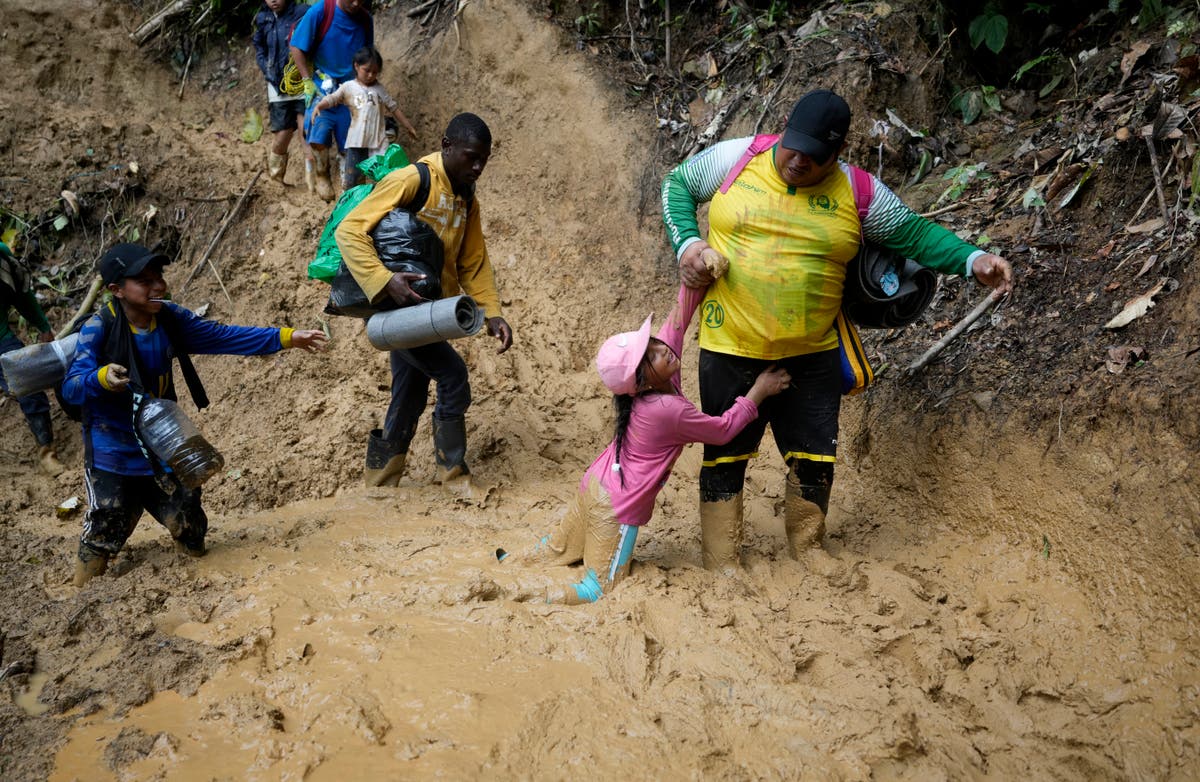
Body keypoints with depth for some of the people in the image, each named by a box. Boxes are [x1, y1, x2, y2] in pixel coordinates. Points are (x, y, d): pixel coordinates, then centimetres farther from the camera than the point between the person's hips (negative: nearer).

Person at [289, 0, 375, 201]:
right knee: (319, 131, -18)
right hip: (322, 85, -3)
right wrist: (307, 82, -11)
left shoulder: (365, 20, 0)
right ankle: (322, 176, 3)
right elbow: (297, 47, -8)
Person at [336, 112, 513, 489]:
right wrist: (385, 281, -32)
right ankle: (453, 476, 0)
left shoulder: (467, 199, 10)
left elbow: (474, 263, 15)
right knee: (453, 376, -15)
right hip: (397, 304, -8)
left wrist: (491, 311, 1)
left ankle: (379, 485, 25)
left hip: (427, 311, 8)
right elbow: (349, 231, -21)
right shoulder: (410, 181, -16)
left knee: (409, 402, 12)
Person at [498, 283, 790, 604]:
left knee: (560, 549, 28)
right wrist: (758, 391, -9)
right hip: (618, 507, -8)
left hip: (595, 485, 8)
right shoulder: (670, 410, -29)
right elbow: (723, 429, -15)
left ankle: (507, 565, 25)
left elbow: (677, 321, -6)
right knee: (601, 589, 0)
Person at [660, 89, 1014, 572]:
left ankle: (806, 546, 35)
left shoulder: (856, 192, -3)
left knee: (815, 457, 11)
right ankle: (721, 565, 21)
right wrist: (686, 242, -7)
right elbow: (678, 185, 9)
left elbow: (914, 233, 4)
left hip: (812, 355, 1)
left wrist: (972, 261, -10)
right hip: (731, 350, -1)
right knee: (725, 455, 7)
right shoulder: (736, 159, -5)